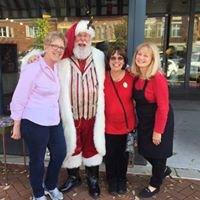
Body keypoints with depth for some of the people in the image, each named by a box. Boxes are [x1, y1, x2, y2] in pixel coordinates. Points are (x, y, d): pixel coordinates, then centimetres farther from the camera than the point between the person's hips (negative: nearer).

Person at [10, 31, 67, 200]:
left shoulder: (56, 68, 5)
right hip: (34, 123, -7)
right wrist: (17, 126, -11)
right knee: (37, 161, 10)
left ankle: (51, 186, 42)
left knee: (60, 154, 16)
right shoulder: (32, 69, -16)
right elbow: (19, 99, -14)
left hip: (54, 122, 7)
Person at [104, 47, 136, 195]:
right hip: (109, 125, 0)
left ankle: (122, 180, 41)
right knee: (110, 155, 13)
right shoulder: (103, 78, -8)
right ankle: (112, 181, 38)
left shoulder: (131, 78, -9)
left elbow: (135, 100, 2)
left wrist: (135, 122, 3)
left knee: (123, 154, 17)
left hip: (126, 124, 0)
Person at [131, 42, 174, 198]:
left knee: (157, 153, 11)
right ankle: (163, 170, 49)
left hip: (160, 122, -8)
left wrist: (158, 131, -21)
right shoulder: (136, 76, -1)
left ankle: (155, 185, 35)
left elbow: (163, 107, -24)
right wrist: (136, 121, 6)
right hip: (144, 121, 8)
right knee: (145, 151, 20)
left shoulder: (158, 78, -25)